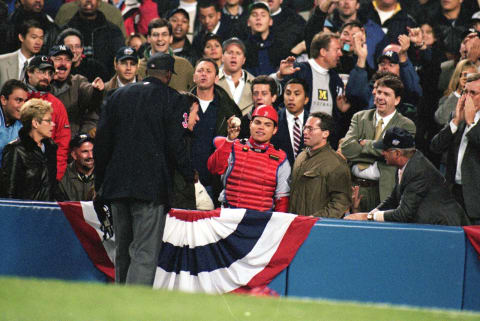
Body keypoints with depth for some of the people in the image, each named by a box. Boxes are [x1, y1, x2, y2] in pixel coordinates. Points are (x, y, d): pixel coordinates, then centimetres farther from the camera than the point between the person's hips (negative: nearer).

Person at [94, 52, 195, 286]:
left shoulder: (118, 96, 12)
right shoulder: (170, 98, -2)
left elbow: (101, 142, 11)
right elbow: (175, 144, -6)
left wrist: (99, 183, 17)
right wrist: (190, 176, 9)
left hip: (117, 185, 5)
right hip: (150, 187, -5)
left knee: (122, 252, 17)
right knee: (145, 254, -8)